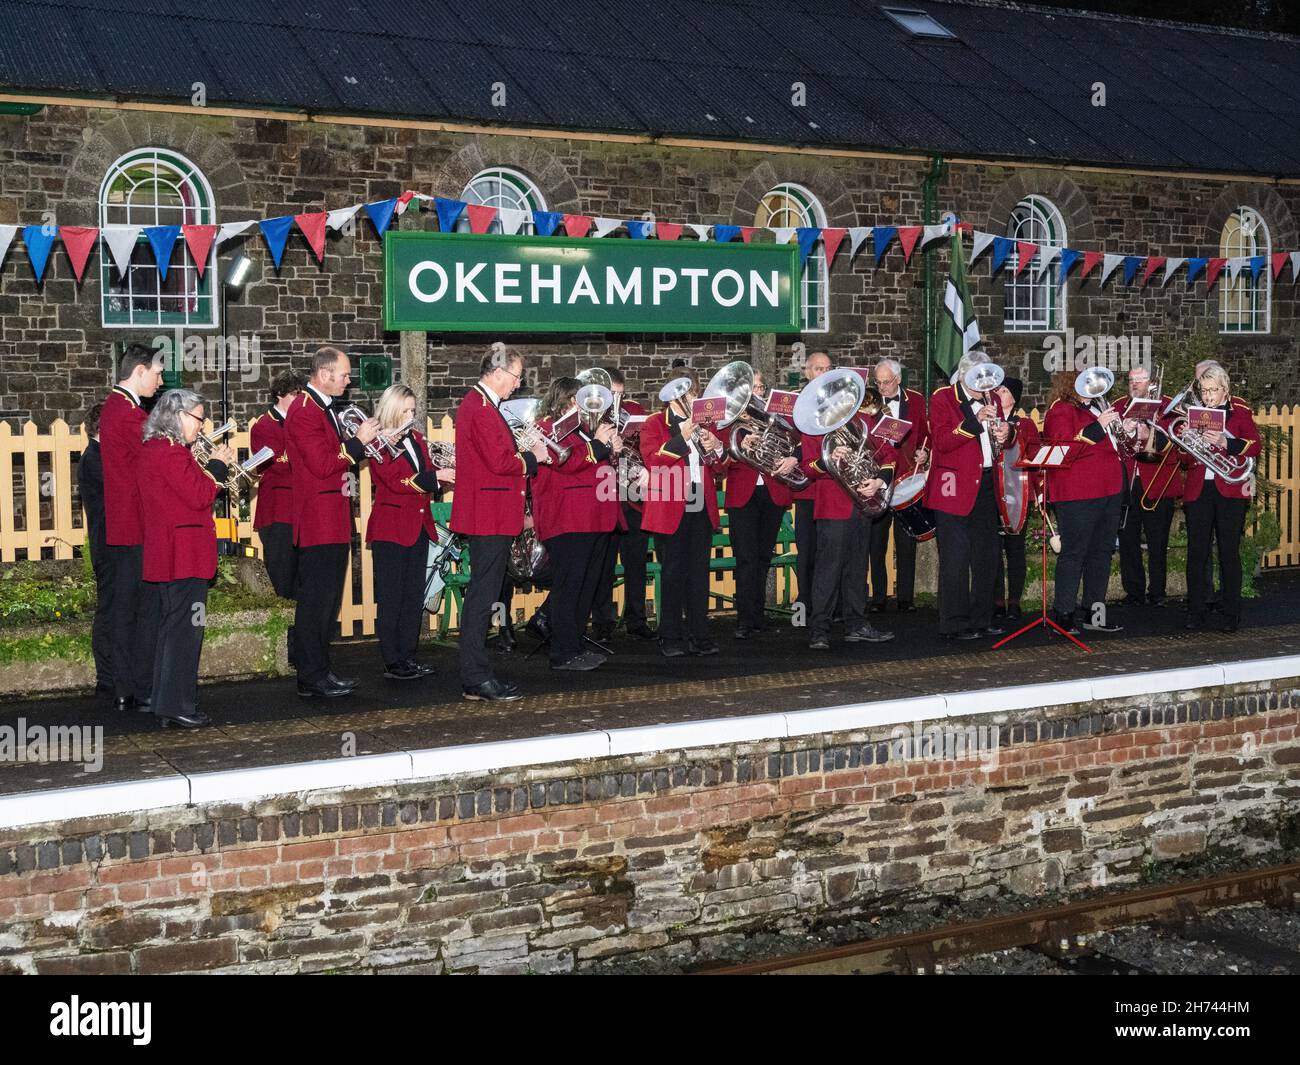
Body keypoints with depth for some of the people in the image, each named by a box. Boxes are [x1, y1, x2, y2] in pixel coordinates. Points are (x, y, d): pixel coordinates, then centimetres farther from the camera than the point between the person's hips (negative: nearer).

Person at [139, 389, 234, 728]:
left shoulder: (154, 449, 16)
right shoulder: (170, 452, -16)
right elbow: (199, 497, -18)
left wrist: (214, 468, 9)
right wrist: (217, 465, -6)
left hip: (168, 556, 11)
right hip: (184, 554, -11)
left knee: (172, 628, 15)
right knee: (185, 629, -6)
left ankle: (166, 703, 21)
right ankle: (177, 706, -4)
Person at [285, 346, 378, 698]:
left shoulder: (326, 408, 18)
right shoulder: (304, 411, -14)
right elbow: (321, 465, -21)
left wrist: (358, 444, 8)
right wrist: (358, 442, -14)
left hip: (335, 521, 10)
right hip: (318, 521, -10)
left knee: (329, 599, 13)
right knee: (315, 600, -6)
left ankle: (319, 670, 20)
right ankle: (312, 679, -1)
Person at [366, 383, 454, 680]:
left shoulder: (416, 438, 15)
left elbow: (426, 475, 16)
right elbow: (396, 482, -17)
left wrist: (443, 477, -5)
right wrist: (436, 476, -20)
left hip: (419, 526, 7)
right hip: (390, 529, -7)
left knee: (414, 595, 9)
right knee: (391, 597, -2)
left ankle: (408, 656, 17)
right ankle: (392, 663, 1)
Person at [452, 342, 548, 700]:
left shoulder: (479, 404, 18)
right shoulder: (480, 409, -16)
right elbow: (500, 462, -22)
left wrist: (524, 453, 5)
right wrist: (532, 457, -7)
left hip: (489, 517, 11)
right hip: (489, 516, -11)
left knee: (481, 594, 12)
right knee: (482, 594, -7)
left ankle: (474, 677, 18)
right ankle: (477, 677, -4)